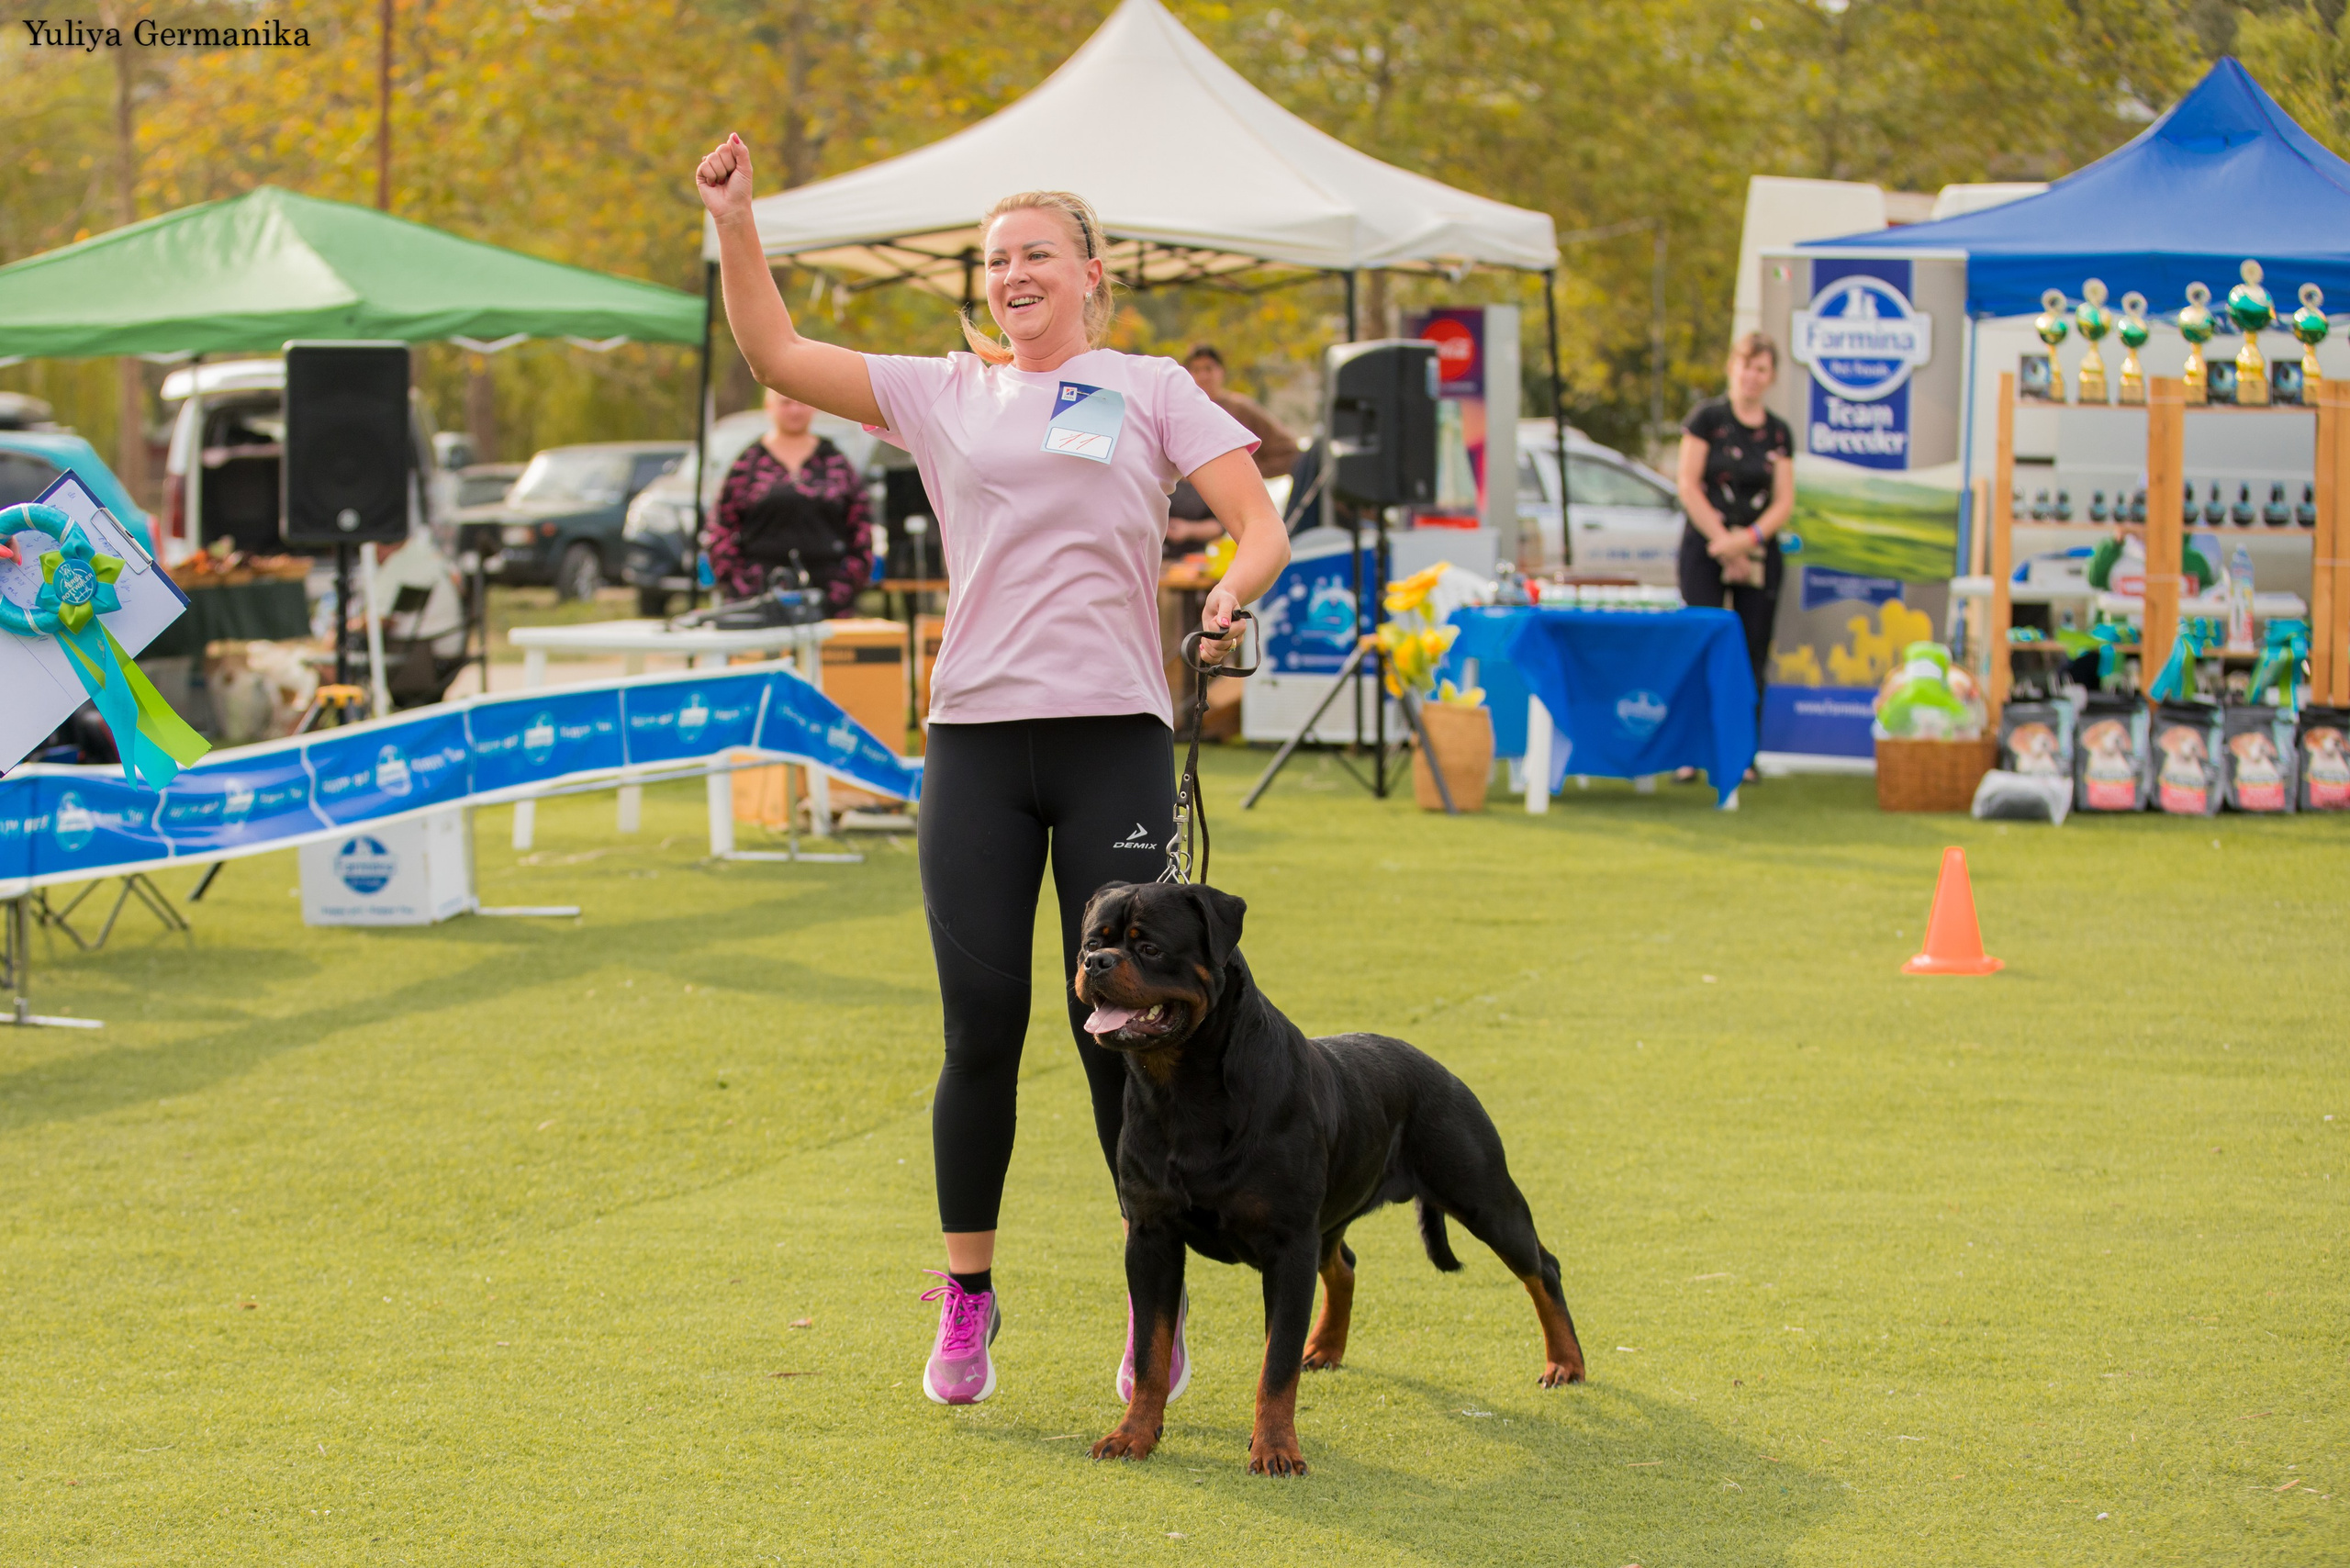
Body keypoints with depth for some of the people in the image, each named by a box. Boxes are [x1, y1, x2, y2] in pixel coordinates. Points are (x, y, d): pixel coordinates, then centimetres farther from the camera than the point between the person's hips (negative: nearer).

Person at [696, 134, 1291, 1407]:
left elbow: (1260, 524, -1)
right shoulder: (944, 394, 13)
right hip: (976, 740, 2)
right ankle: (966, 1302, 12)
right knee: (982, 1030, 0)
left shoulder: (1151, 391, 8)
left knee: (1118, 1028, -2)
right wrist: (734, 226, -1)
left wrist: (1232, 591, -23)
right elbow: (775, 355, 10)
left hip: (1114, 739, -2)